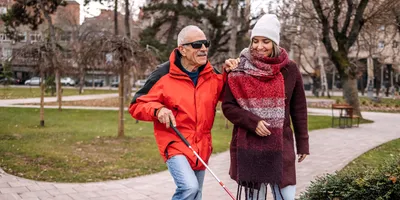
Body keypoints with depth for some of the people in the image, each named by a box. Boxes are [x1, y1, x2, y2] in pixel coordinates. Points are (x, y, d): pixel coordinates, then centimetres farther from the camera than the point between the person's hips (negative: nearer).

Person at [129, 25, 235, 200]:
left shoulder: (212, 75, 0)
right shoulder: (163, 75, -13)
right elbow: (136, 106, -6)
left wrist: (228, 74, -4)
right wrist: (157, 110, -26)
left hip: (201, 146, 5)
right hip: (174, 143, -5)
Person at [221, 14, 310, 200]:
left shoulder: (290, 70, 2)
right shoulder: (240, 71, -2)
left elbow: (299, 109, 8)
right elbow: (228, 107, -1)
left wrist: (302, 143, 8)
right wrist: (253, 122, -16)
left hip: (281, 146, 1)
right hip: (247, 146, -1)